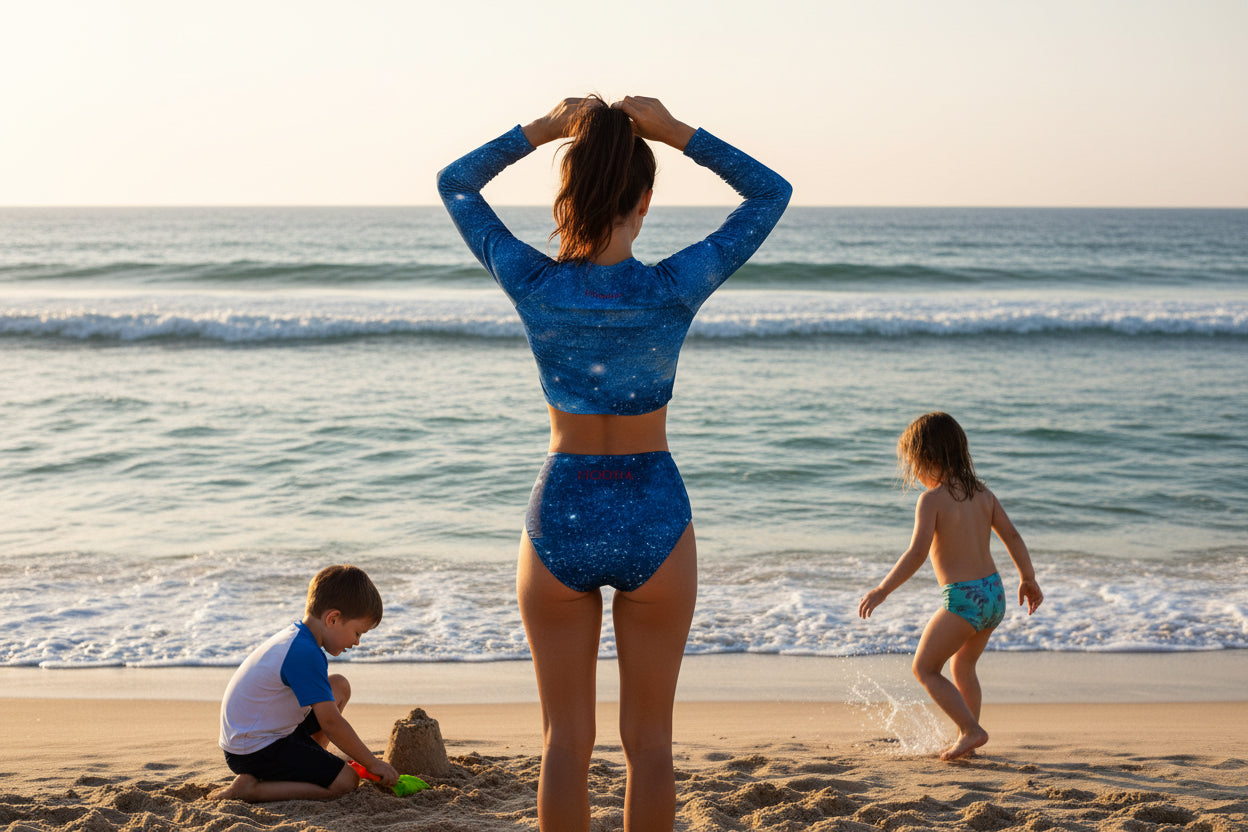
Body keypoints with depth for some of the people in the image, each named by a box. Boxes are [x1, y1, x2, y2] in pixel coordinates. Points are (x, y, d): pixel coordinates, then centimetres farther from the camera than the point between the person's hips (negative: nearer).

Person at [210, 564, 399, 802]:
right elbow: (330, 722, -22)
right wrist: (372, 763, -11)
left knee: (339, 686, 14)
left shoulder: (295, 638, 10)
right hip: (254, 752, -10)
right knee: (345, 780, -17)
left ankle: (301, 765, 10)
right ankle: (249, 789, -13)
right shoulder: (305, 654, -23)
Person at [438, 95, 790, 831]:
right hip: (654, 520, -1)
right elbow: (771, 192, -1)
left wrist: (542, 129, -4)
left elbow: (455, 183, 6)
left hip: (560, 519, 1)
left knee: (567, 740, 12)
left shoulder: (533, 284, -11)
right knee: (649, 741, 13)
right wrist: (678, 132, -7)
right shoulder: (676, 289, -15)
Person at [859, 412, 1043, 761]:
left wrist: (882, 590, -16)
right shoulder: (982, 492, 6)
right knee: (962, 667, 26)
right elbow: (1012, 536, 9)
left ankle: (971, 731, -1)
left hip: (963, 598, -8)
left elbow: (917, 553, -22)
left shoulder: (932, 499, -13)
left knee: (924, 668, 8)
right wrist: (1029, 579, 22)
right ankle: (966, 738, 31)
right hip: (994, 593, 8)